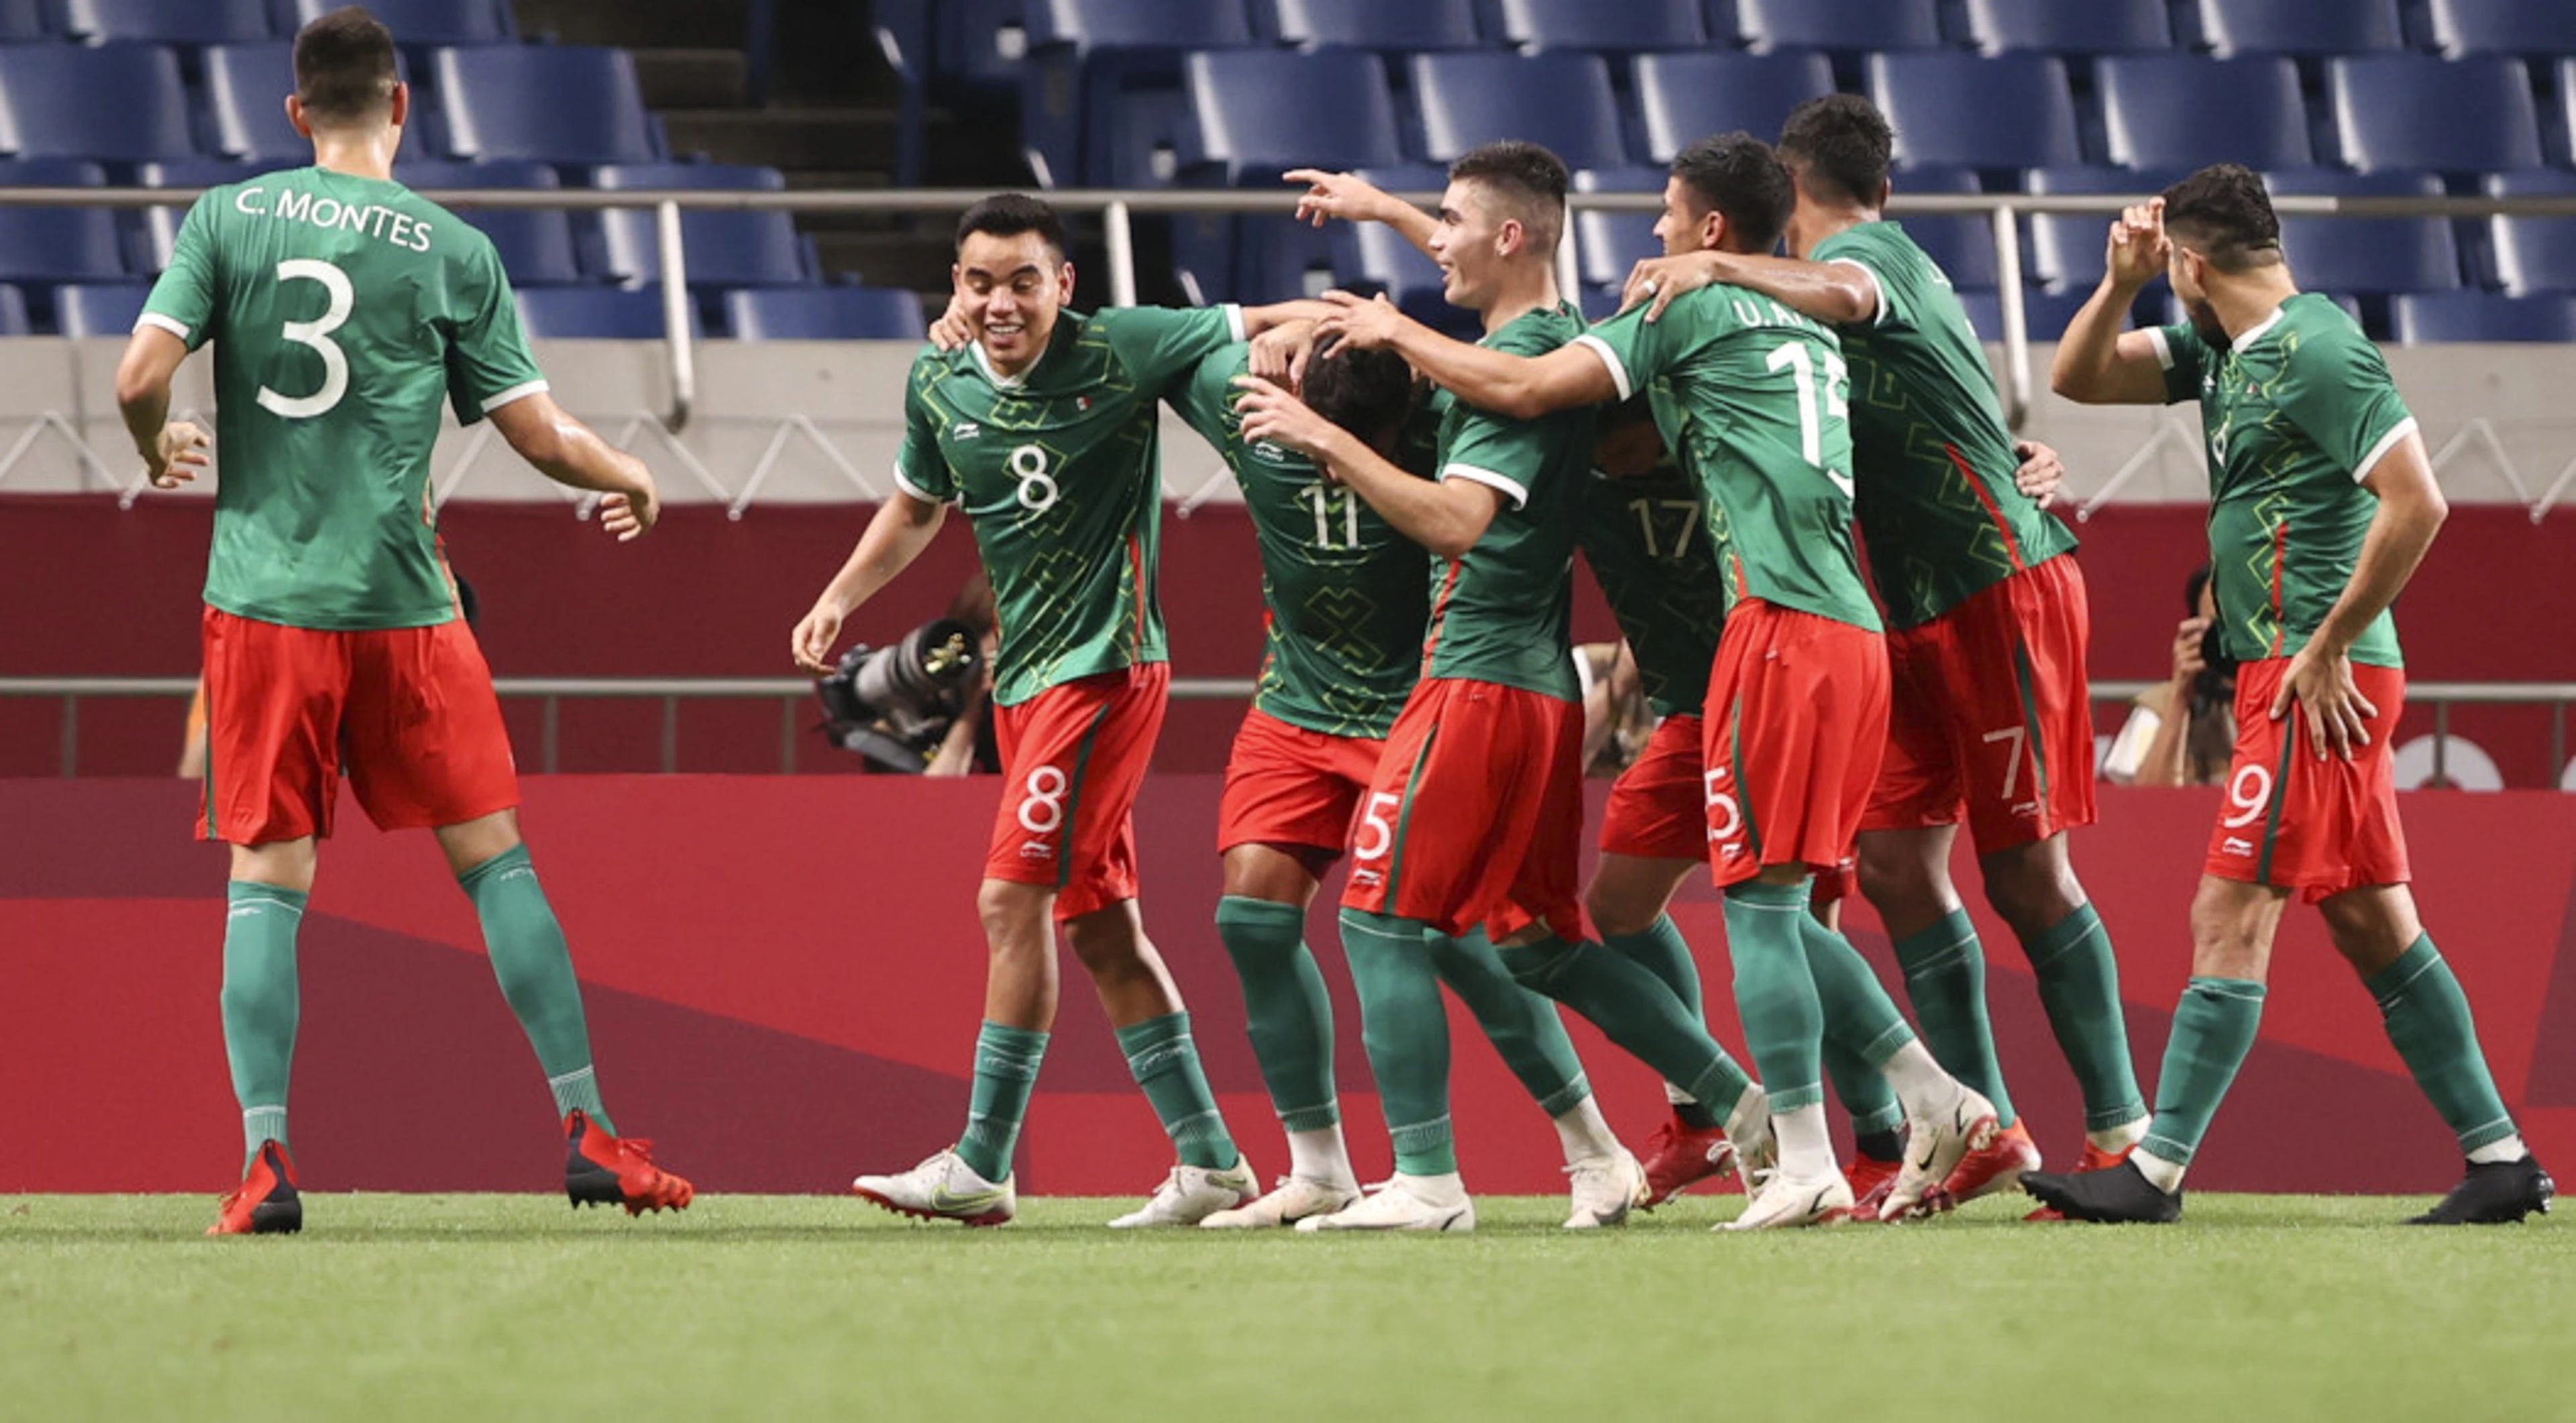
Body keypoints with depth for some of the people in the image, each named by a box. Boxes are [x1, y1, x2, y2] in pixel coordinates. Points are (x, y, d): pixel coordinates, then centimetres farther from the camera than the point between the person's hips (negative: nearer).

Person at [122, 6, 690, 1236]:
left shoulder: (227, 220, 2)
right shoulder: (450, 250, 0)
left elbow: (140, 378, -6)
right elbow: (541, 435, 1)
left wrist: (158, 454, 17)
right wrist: (632, 480, 22)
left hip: (260, 601, 1)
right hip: (399, 605, -1)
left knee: (265, 880, 3)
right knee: (493, 857, 7)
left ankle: (266, 1158, -7)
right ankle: (588, 1133, 6)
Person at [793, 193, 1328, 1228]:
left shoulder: (1121, 351, -12)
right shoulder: (939, 388, 4)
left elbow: (1270, 325, -2)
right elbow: (919, 505, 24)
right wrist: (840, 598, 16)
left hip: (1105, 665, -7)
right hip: (1023, 674, 7)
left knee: (1011, 899, -13)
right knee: (1099, 924, 8)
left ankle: (981, 1168, -10)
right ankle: (1210, 1160, 15)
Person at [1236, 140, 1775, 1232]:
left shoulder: (1519, 361, -16)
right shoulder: (1559, 340, 13)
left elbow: (1456, 520, -25)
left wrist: (1326, 440, -25)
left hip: (1481, 683, -10)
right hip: (1538, 686, 10)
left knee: (1383, 918, -6)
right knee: (1531, 941, 14)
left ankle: (1426, 1182, -9)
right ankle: (1744, 1107, 13)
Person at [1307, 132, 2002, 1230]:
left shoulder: (1691, 309, 0)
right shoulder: (1811, 332, 24)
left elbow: (1526, 389, -2)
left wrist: (1396, 333, 11)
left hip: (1783, 624, -8)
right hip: (1853, 633, 8)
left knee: (1759, 899, -8)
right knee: (1778, 908, 13)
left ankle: (1807, 1168, -13)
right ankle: (1937, 1101, 7)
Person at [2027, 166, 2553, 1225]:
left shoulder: (2318, 351, -13)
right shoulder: (2225, 350, 15)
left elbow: (2416, 502, -20)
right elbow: (2078, 377, 23)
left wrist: (2327, 648, -17)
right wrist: (2121, 281, 5)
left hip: (2315, 683, -10)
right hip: (2284, 673, 10)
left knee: (2229, 918, -10)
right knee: (2373, 928, 10)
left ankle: (2158, 1173, -10)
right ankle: (2501, 1160, 12)